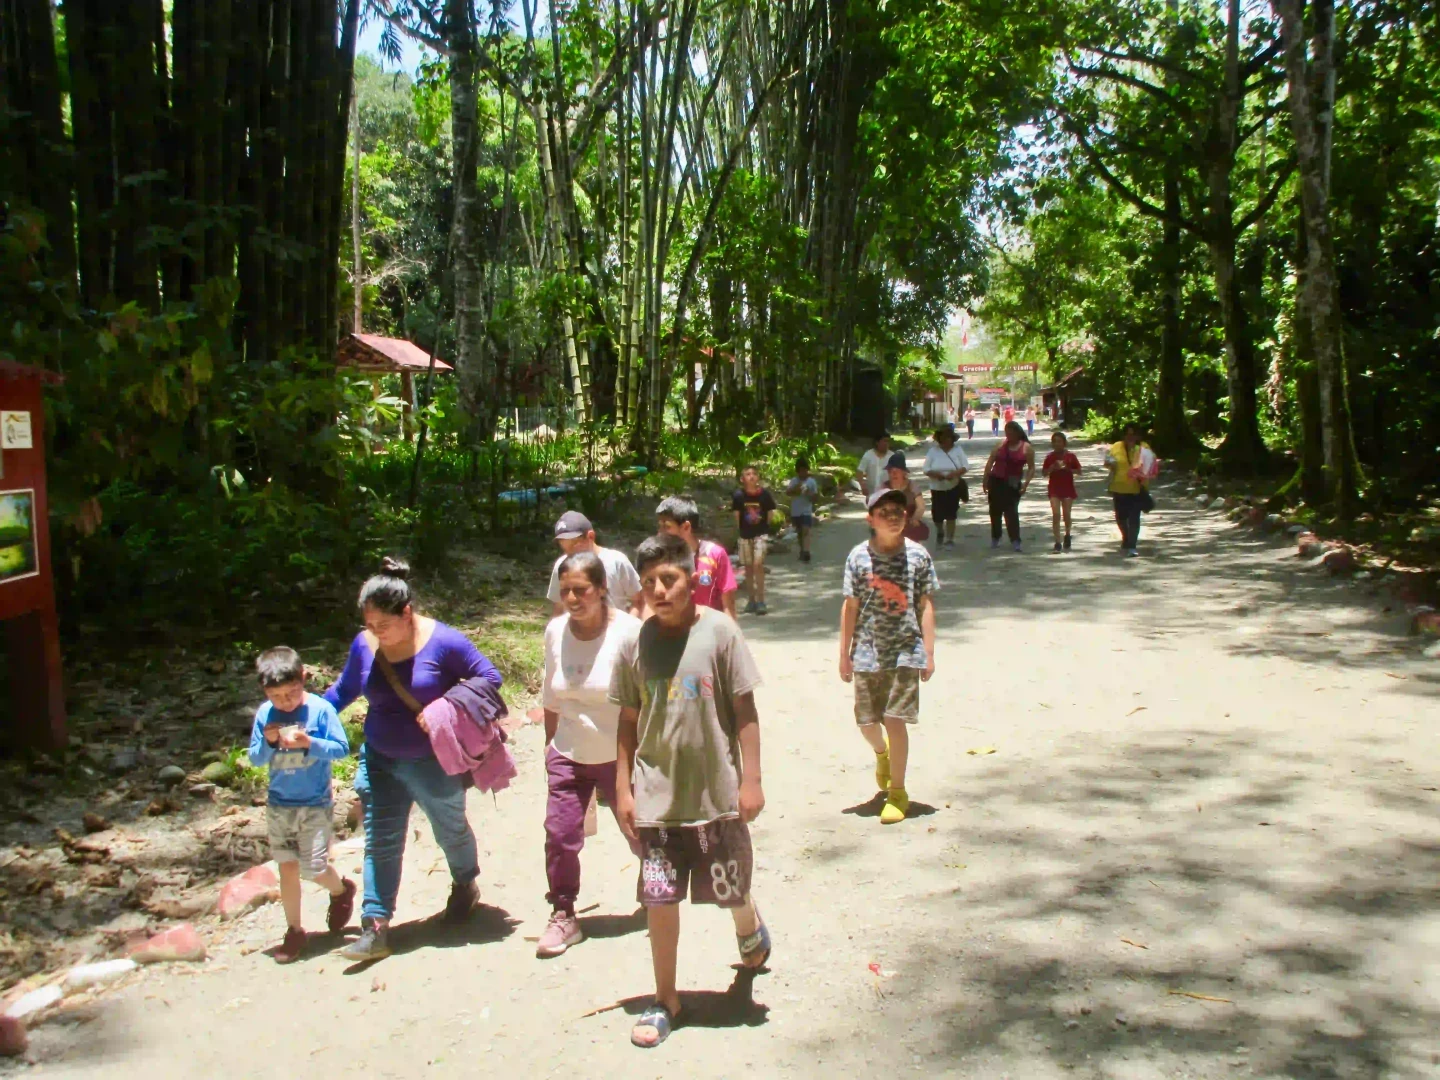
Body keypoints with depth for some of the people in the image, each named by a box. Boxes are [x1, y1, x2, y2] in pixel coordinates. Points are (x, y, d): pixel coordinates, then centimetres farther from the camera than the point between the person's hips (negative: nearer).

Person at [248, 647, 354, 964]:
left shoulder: (320, 709, -12)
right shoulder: (264, 714, -3)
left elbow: (342, 748, -12)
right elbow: (255, 759, 1)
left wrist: (310, 743, -26)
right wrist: (268, 742, -19)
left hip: (315, 804, -3)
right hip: (278, 805, 3)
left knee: (313, 867, -6)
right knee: (287, 867, 8)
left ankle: (341, 890, 27)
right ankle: (294, 930, 22)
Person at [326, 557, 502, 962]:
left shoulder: (443, 641, -20)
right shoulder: (364, 644, -7)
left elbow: (489, 678, -14)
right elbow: (344, 689, 11)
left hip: (435, 763, -3)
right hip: (380, 761, 3)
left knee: (450, 830, 18)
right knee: (380, 843, 2)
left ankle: (465, 885, 47)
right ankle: (375, 928, 7)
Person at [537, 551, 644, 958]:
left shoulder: (628, 632, -19)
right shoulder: (555, 631, -5)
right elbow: (551, 695, 9)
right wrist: (551, 741, 15)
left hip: (619, 755, -3)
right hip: (569, 755, 3)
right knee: (559, 834, -1)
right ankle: (563, 916, 17)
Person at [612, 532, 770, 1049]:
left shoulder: (719, 632, -10)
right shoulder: (635, 644, -3)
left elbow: (744, 710, -6)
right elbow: (629, 722, 4)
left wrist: (751, 779, -7)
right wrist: (623, 788, 3)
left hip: (716, 792, -1)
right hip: (657, 796, 2)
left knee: (731, 890, 13)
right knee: (659, 898, 5)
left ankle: (751, 930, 49)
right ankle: (665, 1000, 23)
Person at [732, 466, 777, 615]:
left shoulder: (764, 494, -9)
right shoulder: (738, 495, -7)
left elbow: (769, 513, 2)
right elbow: (737, 515, 3)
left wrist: (764, 528, 3)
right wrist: (741, 530, 2)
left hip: (761, 534, -2)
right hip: (745, 535, 2)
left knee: (758, 564, -13)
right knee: (748, 567, 9)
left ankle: (760, 601, -8)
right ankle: (752, 600, 20)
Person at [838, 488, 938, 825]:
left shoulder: (918, 555, -2)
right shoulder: (859, 556, -2)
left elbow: (926, 605, 2)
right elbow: (850, 607, 2)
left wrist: (929, 652, 0)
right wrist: (844, 654, 3)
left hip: (906, 650, -1)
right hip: (868, 652, 1)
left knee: (895, 720, -6)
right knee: (866, 722, 9)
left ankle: (897, 791, 12)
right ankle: (882, 753, 46)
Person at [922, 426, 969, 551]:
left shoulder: (957, 450, -1)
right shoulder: (933, 451, -2)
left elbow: (965, 466, -4)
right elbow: (926, 469, -4)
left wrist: (955, 473, -22)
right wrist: (935, 474, -24)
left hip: (953, 488, -1)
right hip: (937, 488, 1)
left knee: (951, 515, -2)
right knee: (937, 516, 4)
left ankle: (949, 540, 12)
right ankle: (940, 533, 36)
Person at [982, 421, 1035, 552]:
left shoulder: (1027, 448, -2)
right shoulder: (1000, 445, 5)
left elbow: (1031, 468, -2)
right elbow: (990, 463, 6)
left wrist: (1026, 483, -13)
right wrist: (985, 480, 0)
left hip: (1013, 484, -3)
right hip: (996, 481, 3)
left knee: (1011, 511, -9)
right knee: (995, 510, 8)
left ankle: (1015, 540, -7)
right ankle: (995, 538, 21)